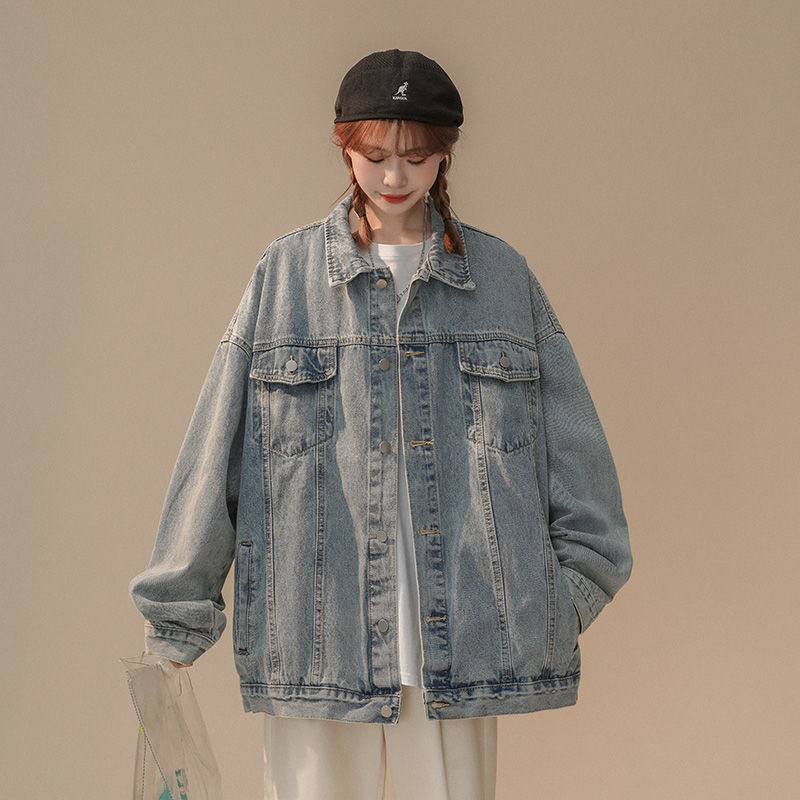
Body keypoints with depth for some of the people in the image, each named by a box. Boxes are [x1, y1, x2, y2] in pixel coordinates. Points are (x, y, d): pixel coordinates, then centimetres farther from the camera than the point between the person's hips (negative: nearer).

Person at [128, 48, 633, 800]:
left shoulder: (502, 276, 8)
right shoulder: (284, 275, 4)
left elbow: (570, 436, 10)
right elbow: (214, 446, 4)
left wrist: (581, 574, 3)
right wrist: (177, 611, 3)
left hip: (462, 635, 1)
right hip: (316, 636, -1)